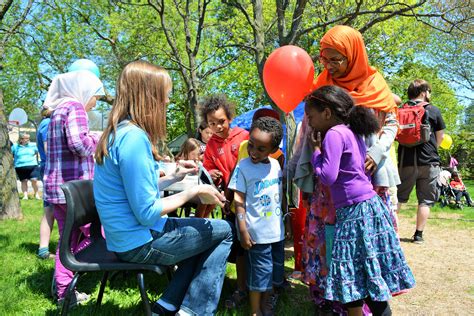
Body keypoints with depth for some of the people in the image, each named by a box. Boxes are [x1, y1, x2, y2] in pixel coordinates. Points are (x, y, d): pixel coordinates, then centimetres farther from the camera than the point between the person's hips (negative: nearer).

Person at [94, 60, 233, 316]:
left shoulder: (118, 132, 7)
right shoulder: (134, 137, -24)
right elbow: (147, 214, -24)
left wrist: (173, 177, 13)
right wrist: (193, 192, -14)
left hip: (124, 239, 9)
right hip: (142, 242, -9)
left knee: (207, 236, 23)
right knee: (223, 231, 6)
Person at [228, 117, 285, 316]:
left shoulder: (276, 165, 2)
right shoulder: (243, 166, -12)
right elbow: (239, 201, -12)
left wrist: (285, 221, 15)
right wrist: (243, 231, -15)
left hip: (277, 230, 6)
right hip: (257, 232, -6)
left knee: (276, 268, 17)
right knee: (260, 271, 3)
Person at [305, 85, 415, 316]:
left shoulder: (334, 134, -14)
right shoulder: (352, 132, 14)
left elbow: (327, 176, -18)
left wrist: (317, 150, -3)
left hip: (355, 211, -9)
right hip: (368, 205, 9)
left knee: (353, 275, 1)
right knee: (367, 273, 16)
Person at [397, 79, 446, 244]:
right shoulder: (433, 110, -2)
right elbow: (440, 137, 4)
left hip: (406, 162, 2)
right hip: (429, 162, -2)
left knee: (398, 197, 11)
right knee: (425, 200, 8)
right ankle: (418, 234, 8)